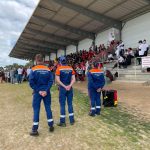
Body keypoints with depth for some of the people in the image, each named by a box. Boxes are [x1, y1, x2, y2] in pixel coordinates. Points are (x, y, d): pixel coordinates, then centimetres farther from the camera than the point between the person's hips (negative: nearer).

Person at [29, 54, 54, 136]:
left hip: (37, 92, -2)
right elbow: (51, 81, -8)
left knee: (36, 109, 6)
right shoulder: (48, 69, -1)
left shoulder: (33, 70, -8)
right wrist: (46, 90, -10)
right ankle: (51, 126, 22)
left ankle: (35, 130, 13)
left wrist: (38, 90, -9)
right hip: (46, 92, 2)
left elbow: (31, 83, -13)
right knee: (48, 108, 13)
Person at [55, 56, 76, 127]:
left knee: (62, 104, 5)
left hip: (62, 88, -3)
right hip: (70, 88, 4)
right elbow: (73, 79, -1)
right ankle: (72, 120, 23)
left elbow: (58, 80, -12)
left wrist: (64, 86, -9)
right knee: (70, 103, 13)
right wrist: (70, 86, -9)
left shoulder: (59, 69, -6)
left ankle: (62, 122, 13)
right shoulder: (71, 68, 4)